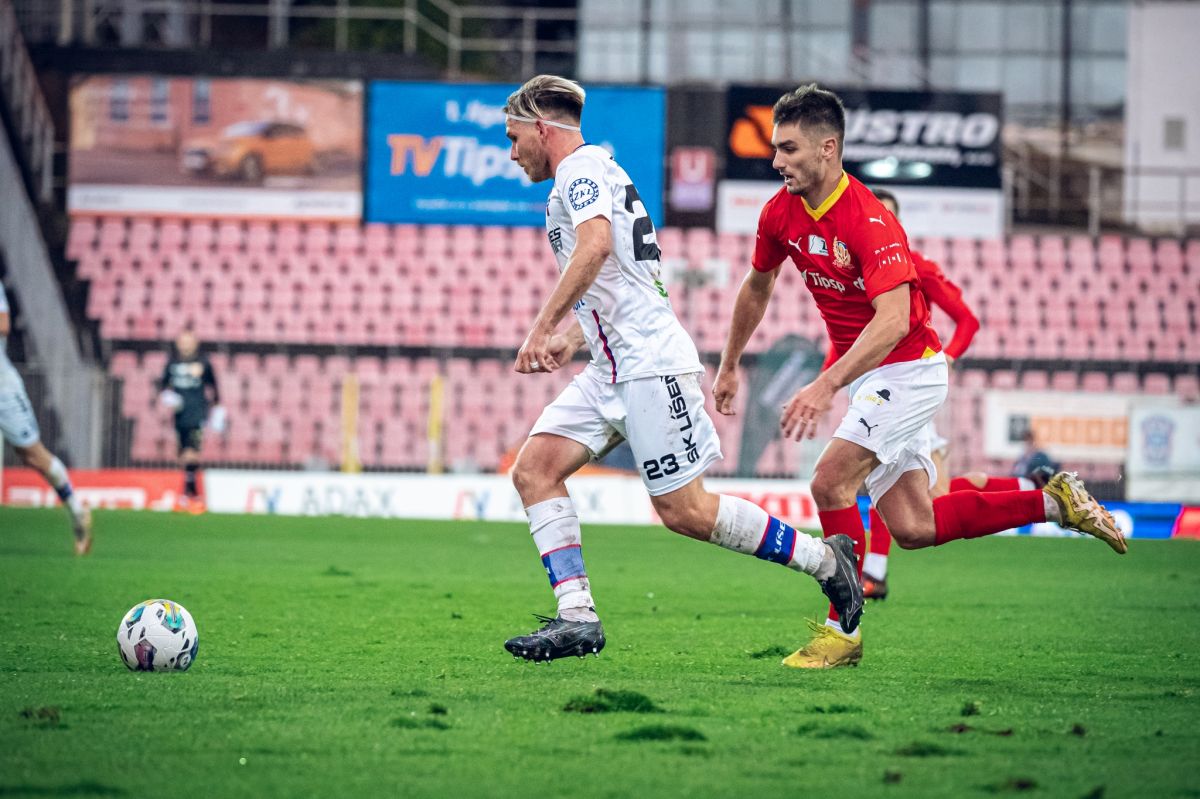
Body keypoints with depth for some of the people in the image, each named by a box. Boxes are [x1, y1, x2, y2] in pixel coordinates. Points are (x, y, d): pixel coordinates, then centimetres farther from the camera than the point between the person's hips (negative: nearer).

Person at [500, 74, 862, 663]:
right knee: (534, 469, -3)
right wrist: (570, 339, 28)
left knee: (684, 510, -9)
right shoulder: (592, 173, 24)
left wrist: (542, 326, -29)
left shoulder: (579, 168, -8)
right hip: (612, 368, 10)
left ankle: (823, 559, 6)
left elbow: (596, 244, -29)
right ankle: (577, 616, -9)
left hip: (650, 361, -10)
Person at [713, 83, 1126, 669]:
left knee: (829, 482, -20)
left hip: (908, 370, -8)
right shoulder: (782, 212, -2)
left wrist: (827, 385, -44)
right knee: (912, 529, 6)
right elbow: (756, 287, 17)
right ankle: (1055, 501, 20)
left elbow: (894, 320, -36)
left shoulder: (868, 220, -26)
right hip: (869, 375, 8)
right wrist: (729, 366, 24)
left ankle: (841, 631, -8)